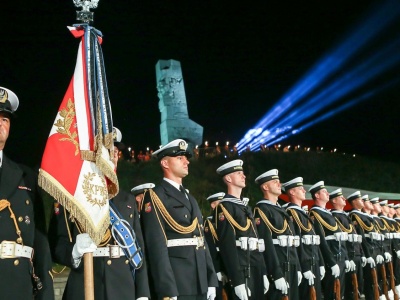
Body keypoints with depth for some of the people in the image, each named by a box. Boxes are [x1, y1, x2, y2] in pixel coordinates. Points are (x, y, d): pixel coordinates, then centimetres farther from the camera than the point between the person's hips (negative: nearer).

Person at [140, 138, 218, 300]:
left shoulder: (190, 198, 19)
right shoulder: (155, 197, -7)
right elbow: (157, 245, -16)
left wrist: (211, 280, 12)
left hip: (200, 283, 8)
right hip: (175, 284, -7)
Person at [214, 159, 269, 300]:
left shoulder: (245, 206, 20)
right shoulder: (225, 207, -8)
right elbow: (227, 245, -17)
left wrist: (263, 273, 15)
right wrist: (238, 281, -22)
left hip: (256, 269, 8)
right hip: (240, 270, -8)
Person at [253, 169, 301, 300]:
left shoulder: (281, 210, 18)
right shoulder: (262, 210, -10)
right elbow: (267, 244, -18)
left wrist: (297, 268, 16)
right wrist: (277, 274, -23)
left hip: (291, 267, 9)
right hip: (277, 269, -9)